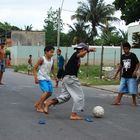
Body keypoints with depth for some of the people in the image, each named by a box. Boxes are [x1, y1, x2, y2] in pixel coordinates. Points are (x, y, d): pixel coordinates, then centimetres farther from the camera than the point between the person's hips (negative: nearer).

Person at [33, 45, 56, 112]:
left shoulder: (52, 60, 4)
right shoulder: (42, 59, -14)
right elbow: (35, 68, -12)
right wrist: (35, 78, -20)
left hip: (48, 78, 8)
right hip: (41, 78, -7)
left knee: (50, 93, 7)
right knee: (46, 92, -19)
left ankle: (38, 104, 24)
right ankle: (39, 107, -9)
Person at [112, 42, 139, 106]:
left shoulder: (133, 55, -6)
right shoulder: (122, 56, 9)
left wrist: (135, 70, -22)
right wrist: (116, 74, 20)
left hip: (131, 77, -5)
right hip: (124, 76, 5)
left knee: (132, 90, -3)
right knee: (121, 90, 3)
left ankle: (134, 101, 15)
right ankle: (117, 101, 4)